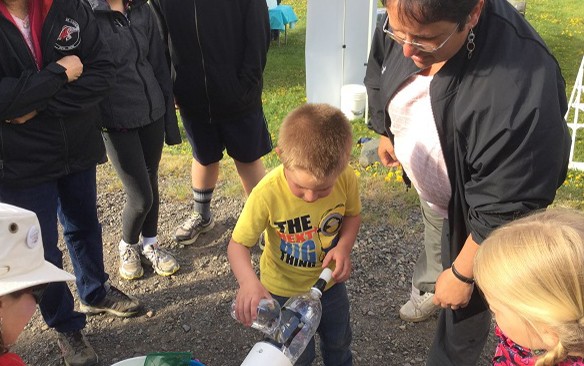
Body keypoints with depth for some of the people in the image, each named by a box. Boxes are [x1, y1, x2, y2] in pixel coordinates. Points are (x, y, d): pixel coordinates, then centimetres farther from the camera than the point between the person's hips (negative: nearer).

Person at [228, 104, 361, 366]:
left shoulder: (346, 179, -25)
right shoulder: (267, 194, -34)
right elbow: (238, 245, -25)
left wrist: (344, 246, -23)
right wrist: (248, 280, -44)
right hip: (284, 290, -3)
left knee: (339, 342, 29)